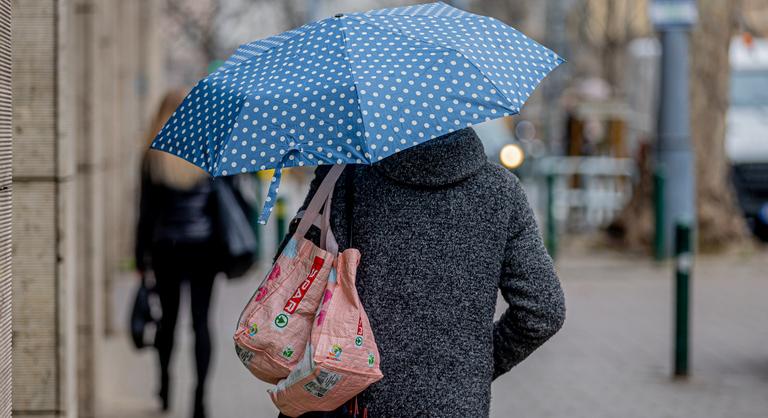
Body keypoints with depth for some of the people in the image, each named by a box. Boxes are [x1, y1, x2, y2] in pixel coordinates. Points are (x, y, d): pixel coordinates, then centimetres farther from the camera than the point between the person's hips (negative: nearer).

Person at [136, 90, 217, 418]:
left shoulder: (154, 158, -5)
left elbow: (147, 212, -3)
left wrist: (141, 255, 4)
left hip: (166, 248, 0)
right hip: (203, 247, 0)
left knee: (168, 316, 16)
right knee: (201, 320, 1)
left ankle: (165, 389, 25)